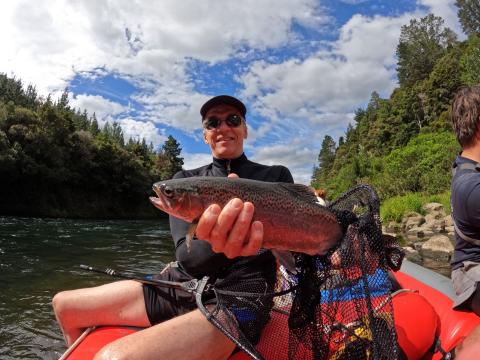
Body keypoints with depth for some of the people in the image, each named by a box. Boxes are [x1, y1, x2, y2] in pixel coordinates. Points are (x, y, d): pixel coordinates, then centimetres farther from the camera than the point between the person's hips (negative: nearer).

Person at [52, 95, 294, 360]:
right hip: (177, 286, 5)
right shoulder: (184, 179, 9)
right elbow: (185, 254, -7)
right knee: (63, 304, 14)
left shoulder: (276, 177, 3)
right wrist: (221, 247, -31)